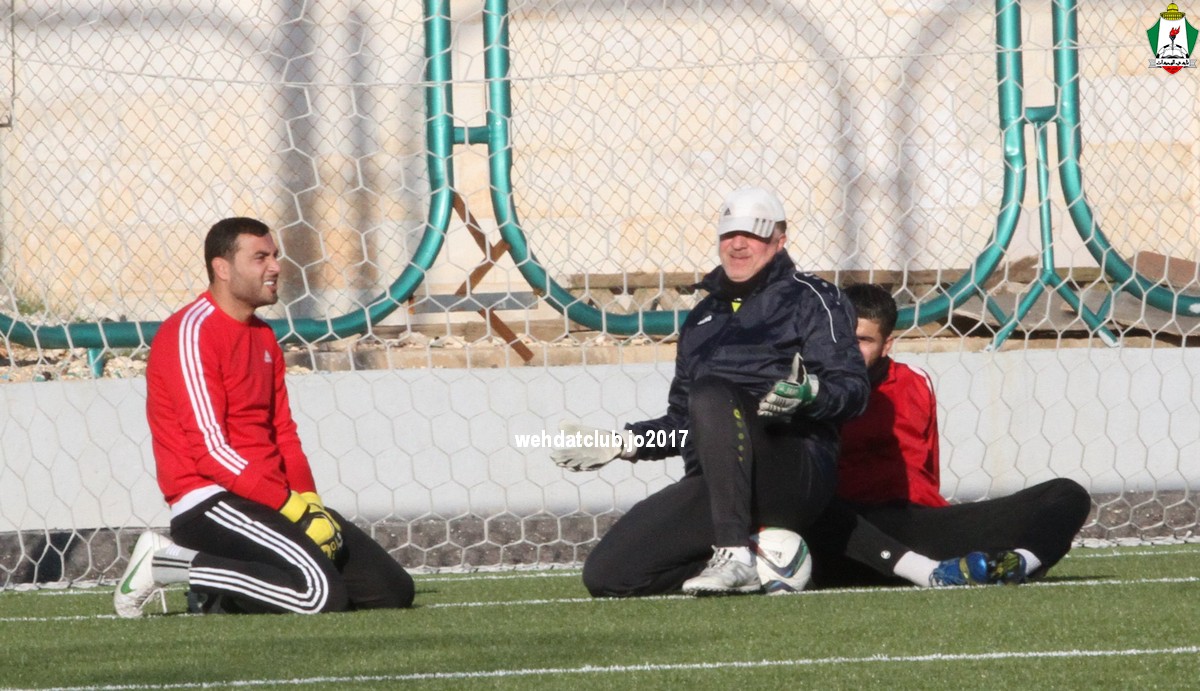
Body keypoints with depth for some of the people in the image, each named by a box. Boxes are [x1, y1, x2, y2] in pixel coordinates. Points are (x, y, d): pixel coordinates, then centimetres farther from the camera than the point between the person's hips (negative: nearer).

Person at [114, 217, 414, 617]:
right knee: (320, 591, -29)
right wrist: (288, 504, -20)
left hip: (274, 500, 9)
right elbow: (209, 449, -17)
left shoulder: (263, 336, 19)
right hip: (210, 504, -9)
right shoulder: (191, 332, -10)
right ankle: (164, 564, -11)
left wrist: (307, 499, -1)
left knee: (394, 589, 1)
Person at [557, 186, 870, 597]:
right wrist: (623, 443, 18)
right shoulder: (703, 318, 29)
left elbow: (853, 387, -4)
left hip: (797, 476, -7)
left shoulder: (808, 298, 10)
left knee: (712, 393, -36)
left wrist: (809, 394, -25)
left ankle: (735, 556, -38)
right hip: (711, 485, 7)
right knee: (604, 575, -11)